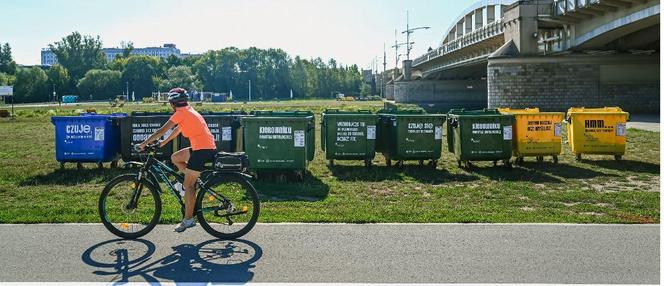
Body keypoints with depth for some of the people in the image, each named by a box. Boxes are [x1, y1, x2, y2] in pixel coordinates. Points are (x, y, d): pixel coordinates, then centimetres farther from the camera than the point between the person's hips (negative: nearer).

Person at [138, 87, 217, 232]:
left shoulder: (181, 113, -7)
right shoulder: (189, 111, 20)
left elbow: (162, 130, -7)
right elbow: (177, 130, 28)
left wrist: (144, 144, 0)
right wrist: (163, 143, 31)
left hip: (202, 150, -9)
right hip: (208, 147, 9)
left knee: (188, 185, -2)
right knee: (175, 158, 20)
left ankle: (188, 219, 4)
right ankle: (195, 181, 15)